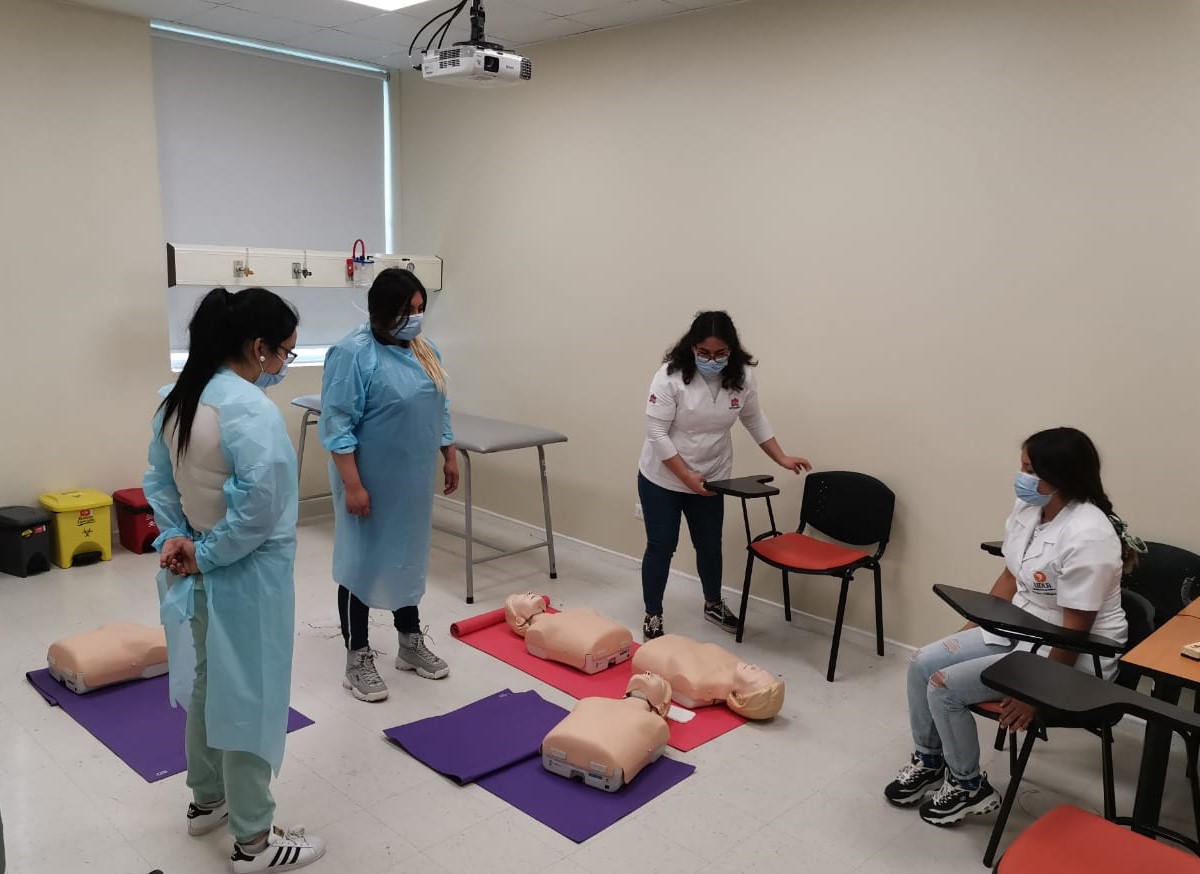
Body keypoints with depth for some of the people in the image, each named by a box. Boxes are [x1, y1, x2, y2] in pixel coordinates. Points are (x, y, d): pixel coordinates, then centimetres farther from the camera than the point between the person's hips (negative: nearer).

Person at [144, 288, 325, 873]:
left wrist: (176, 537, 0)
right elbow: (259, 503, -34)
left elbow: (158, 481, 9)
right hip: (245, 577, -9)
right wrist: (207, 553, -20)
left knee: (209, 685, 24)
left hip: (201, 575, 9)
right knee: (247, 696, 5)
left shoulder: (178, 399, 4)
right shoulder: (248, 407, -25)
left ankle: (206, 801, 44)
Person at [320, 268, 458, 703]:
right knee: (361, 563, 5)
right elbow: (338, 426, -19)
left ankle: (411, 643, 32)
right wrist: (352, 485, -22)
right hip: (371, 484, -7)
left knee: (408, 558, 17)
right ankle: (357, 659, 17)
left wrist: (450, 457, 14)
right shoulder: (353, 353, -17)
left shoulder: (425, 350, 6)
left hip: (413, 481, 7)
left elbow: (439, 408, 16)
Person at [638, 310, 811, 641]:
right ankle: (652, 615, 19)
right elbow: (656, 433, -21)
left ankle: (713, 604, 37)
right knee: (661, 546, 3)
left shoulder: (742, 377, -8)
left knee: (710, 545, 14)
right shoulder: (670, 376, -21)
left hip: (710, 479, 4)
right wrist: (687, 477, -23)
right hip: (662, 478, -4)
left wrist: (782, 458, 3)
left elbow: (756, 421, 7)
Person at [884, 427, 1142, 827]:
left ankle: (970, 787, 8)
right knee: (923, 663, -1)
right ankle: (929, 760, 21)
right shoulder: (1027, 510, -3)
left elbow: (1075, 631, -25)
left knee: (944, 686, -16)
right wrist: (970, 628, 10)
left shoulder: (1087, 537, -28)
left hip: (1068, 657, -8)